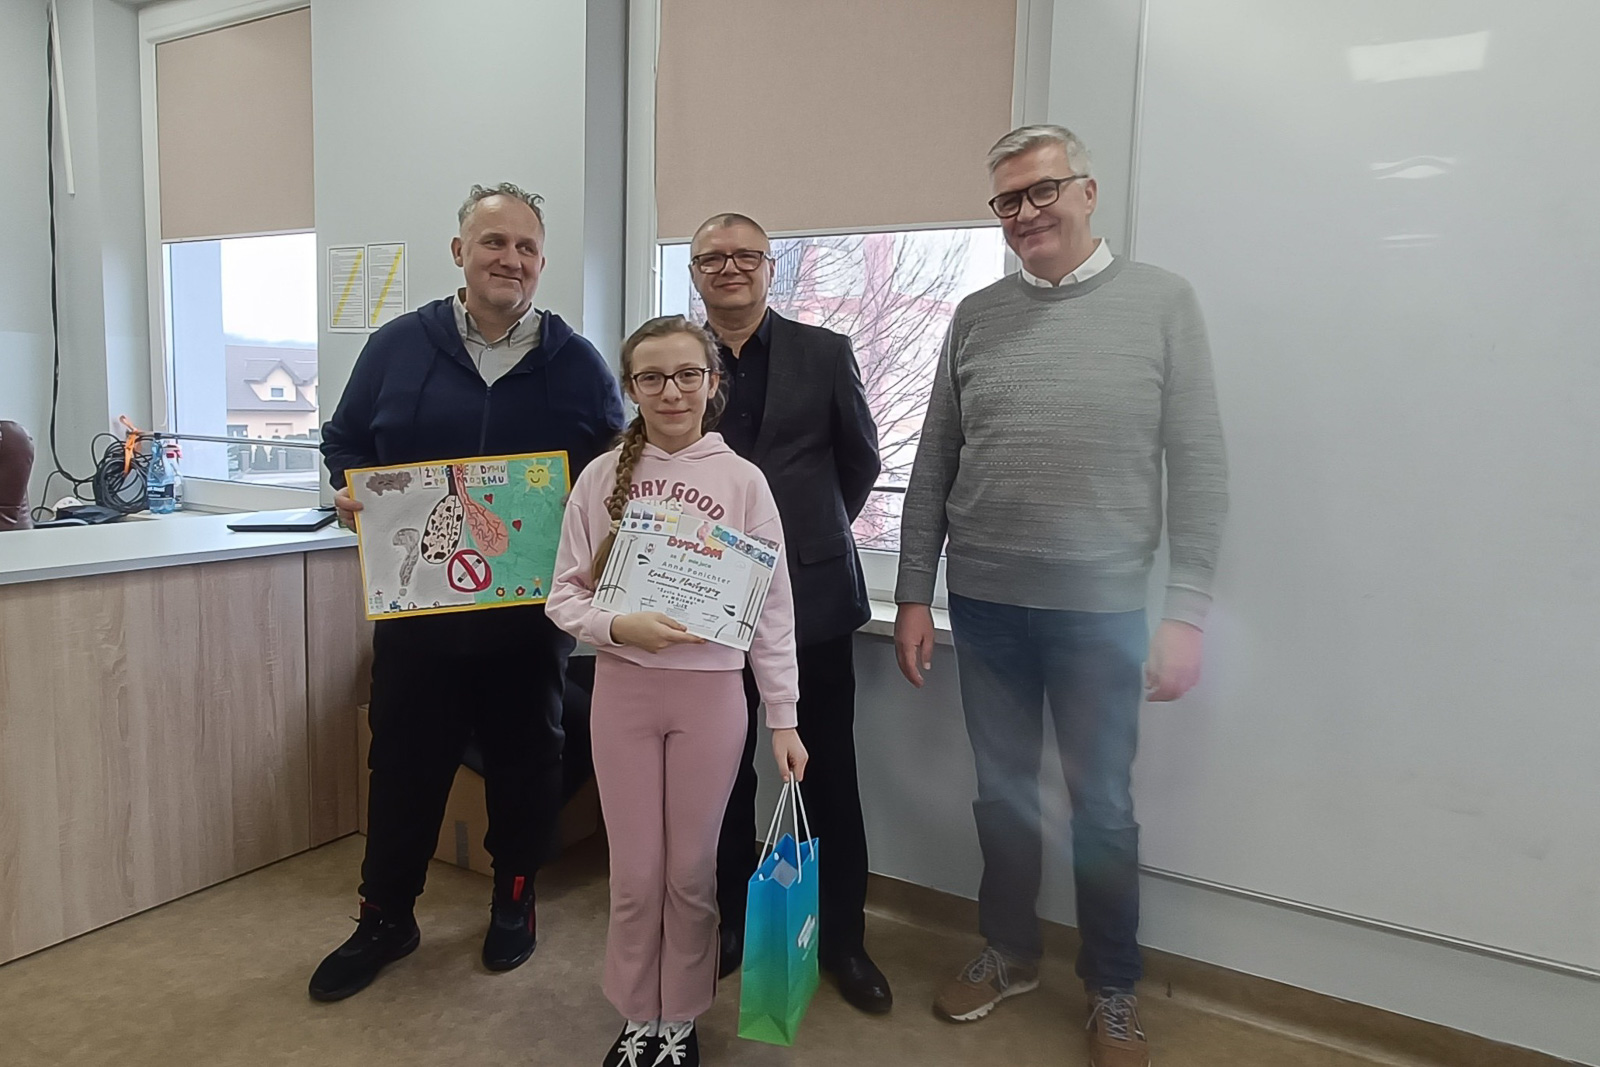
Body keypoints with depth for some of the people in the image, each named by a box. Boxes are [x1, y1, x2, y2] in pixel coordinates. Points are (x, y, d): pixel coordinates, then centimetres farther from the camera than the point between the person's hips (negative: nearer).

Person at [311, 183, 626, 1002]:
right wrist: (351, 493, -11)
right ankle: (386, 917, 33)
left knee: (525, 758, 14)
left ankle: (514, 898, 36)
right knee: (403, 763, 12)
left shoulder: (576, 363, 0)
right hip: (415, 604, 1)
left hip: (532, 610, 0)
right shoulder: (398, 346, 1)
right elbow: (344, 442, 10)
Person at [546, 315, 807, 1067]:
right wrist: (619, 626, -19)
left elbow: (773, 608, -2)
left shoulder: (743, 482, -4)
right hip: (623, 689, 1)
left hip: (711, 691, -1)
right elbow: (565, 596, 1)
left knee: (691, 871, 10)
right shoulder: (602, 477, -1)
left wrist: (783, 717, -3)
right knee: (635, 872, 11)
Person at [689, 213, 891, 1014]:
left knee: (830, 778, 8)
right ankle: (729, 922, 32)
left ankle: (843, 939, 24)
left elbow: (861, 460, 10)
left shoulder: (824, 353, 1)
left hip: (812, 594, 0)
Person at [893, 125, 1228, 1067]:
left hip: (1102, 609, -2)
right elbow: (934, 467, 7)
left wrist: (1187, 611, -8)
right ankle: (1011, 954, 36)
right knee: (1004, 794, 15)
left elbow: (1200, 468, -4)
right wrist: (915, 596, 5)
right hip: (984, 605, 3)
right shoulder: (976, 316, 5)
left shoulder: (1162, 302, -2)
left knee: (1102, 809, 10)